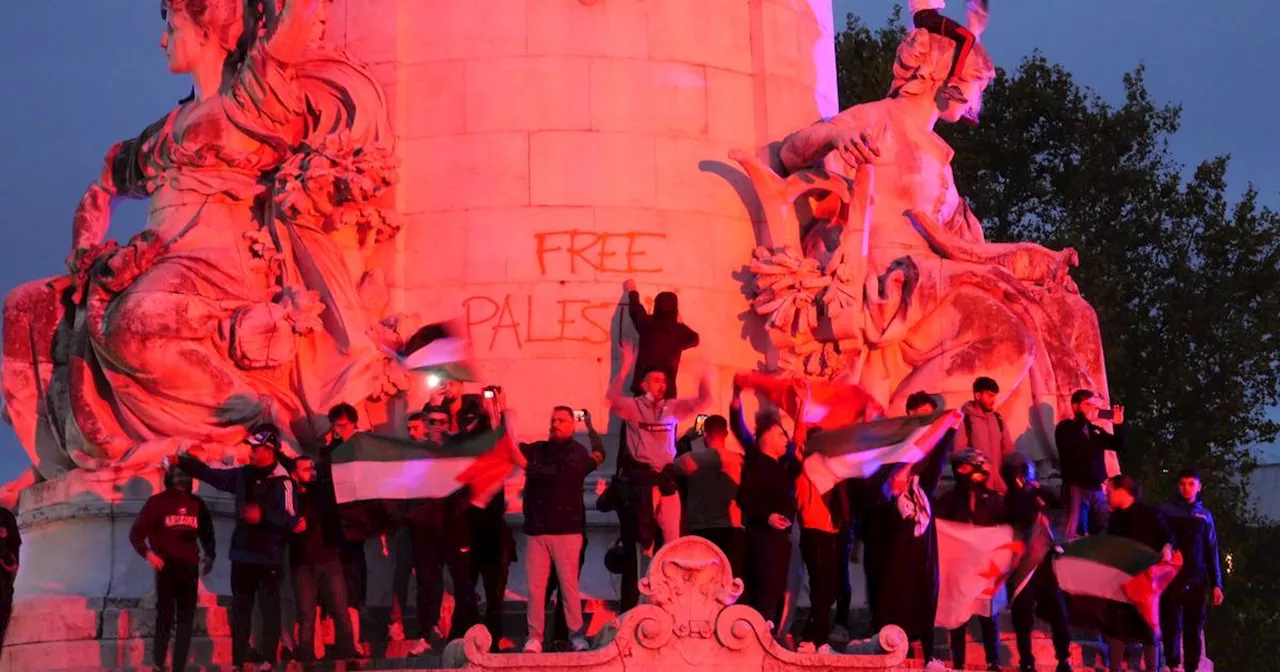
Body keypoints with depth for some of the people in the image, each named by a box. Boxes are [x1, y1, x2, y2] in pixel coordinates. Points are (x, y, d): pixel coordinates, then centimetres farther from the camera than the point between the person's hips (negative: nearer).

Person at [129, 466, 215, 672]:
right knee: (165, 616, -8)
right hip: (166, 567, -4)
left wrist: (210, 556, 1)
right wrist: (147, 553, -15)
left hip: (189, 568, 4)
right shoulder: (157, 502, 2)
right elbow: (136, 533, 1)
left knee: (186, 619, 2)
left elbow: (207, 533, 19)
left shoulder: (197, 504, 12)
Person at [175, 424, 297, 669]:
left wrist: (263, 515, -26)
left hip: (268, 557, -6)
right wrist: (181, 461, 8)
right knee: (240, 608, 10)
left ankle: (267, 658, 0)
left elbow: (290, 520, -19)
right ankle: (239, 658, 15)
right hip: (242, 554, 6)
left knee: (270, 608, -2)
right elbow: (210, 474, 13)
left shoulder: (282, 482, -13)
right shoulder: (243, 475, 7)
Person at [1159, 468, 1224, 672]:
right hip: (1172, 578, -2)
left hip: (1196, 579, 2)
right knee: (1172, 625, -7)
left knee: (1194, 628, 2)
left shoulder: (1204, 515, 13)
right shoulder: (1166, 510, 5)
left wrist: (1216, 584, 8)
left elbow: (1211, 551, 13)